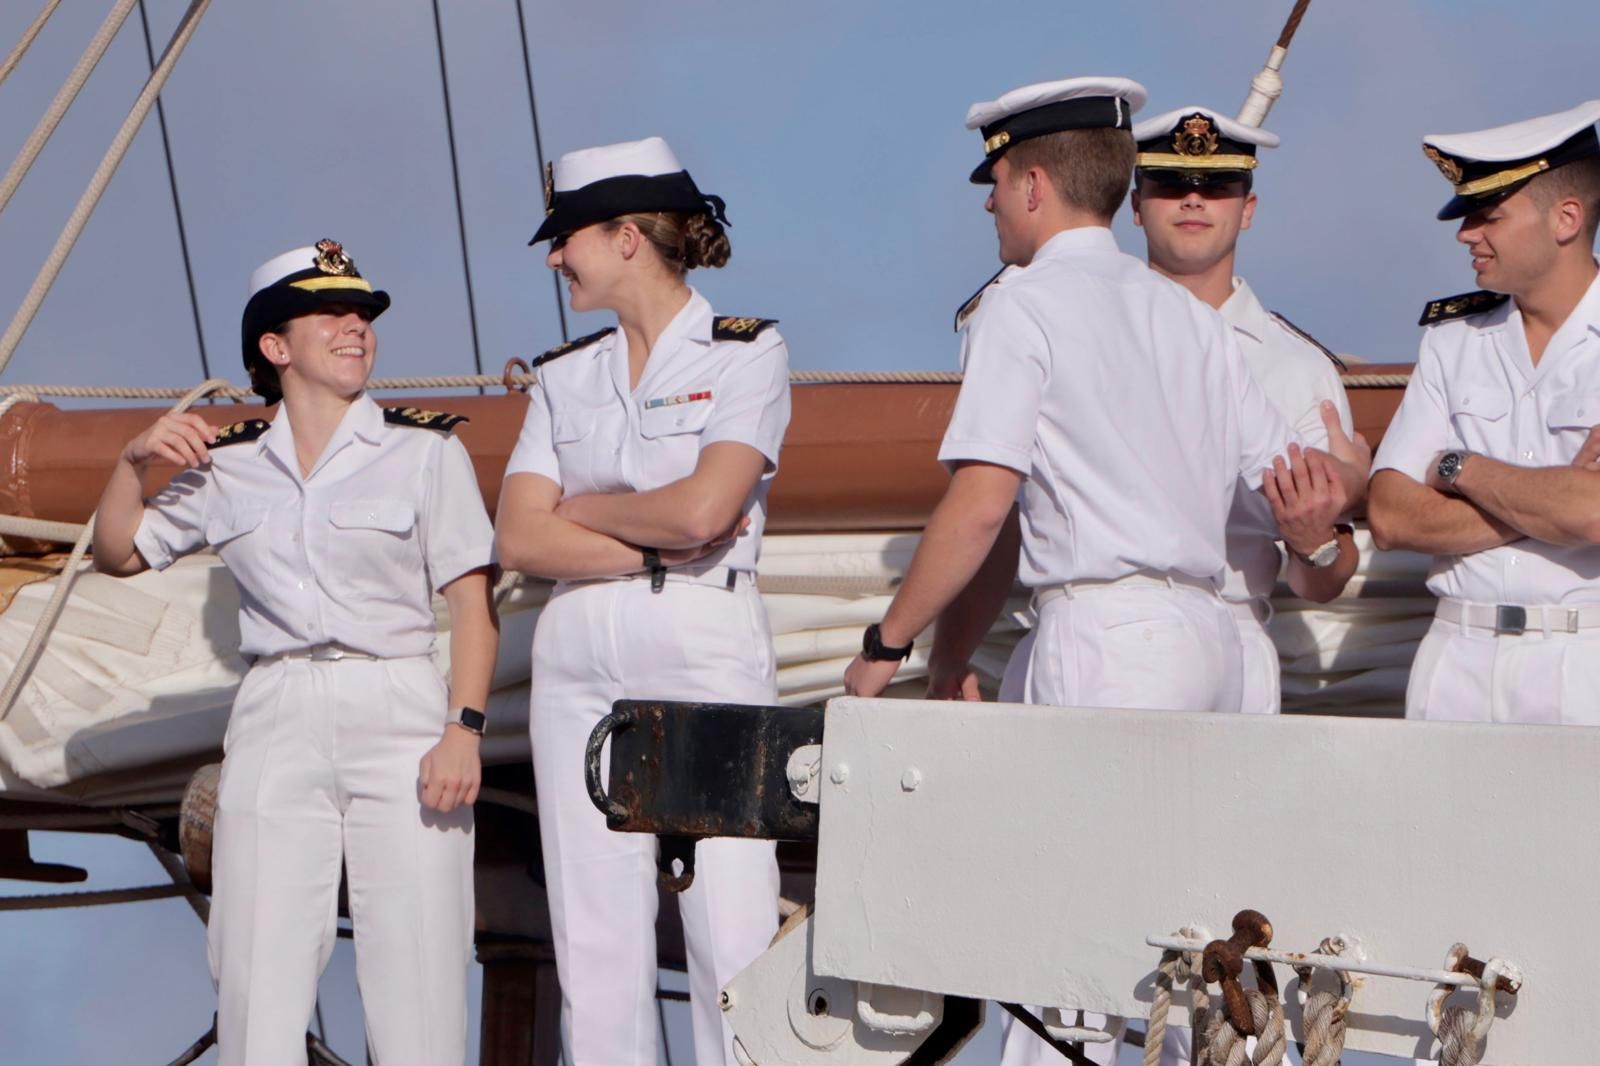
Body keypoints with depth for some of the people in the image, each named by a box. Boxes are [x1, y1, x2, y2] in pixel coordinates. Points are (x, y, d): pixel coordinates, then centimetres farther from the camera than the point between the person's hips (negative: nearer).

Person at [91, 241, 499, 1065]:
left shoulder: (427, 450, 4)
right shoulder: (229, 466, 11)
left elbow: (472, 600, -1)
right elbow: (117, 555, 20)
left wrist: (462, 729, -12)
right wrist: (134, 462, 3)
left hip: (398, 718, -2)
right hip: (274, 726, 2)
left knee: (417, 985, -5)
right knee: (258, 985, 0)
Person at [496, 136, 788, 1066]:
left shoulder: (748, 352, 1)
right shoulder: (566, 377, 15)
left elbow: (702, 509, -13)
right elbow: (520, 540, 4)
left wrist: (579, 509, 1)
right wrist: (657, 541, -7)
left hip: (707, 647, -5)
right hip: (578, 651, 5)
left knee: (732, 924, -10)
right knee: (595, 927, 2)